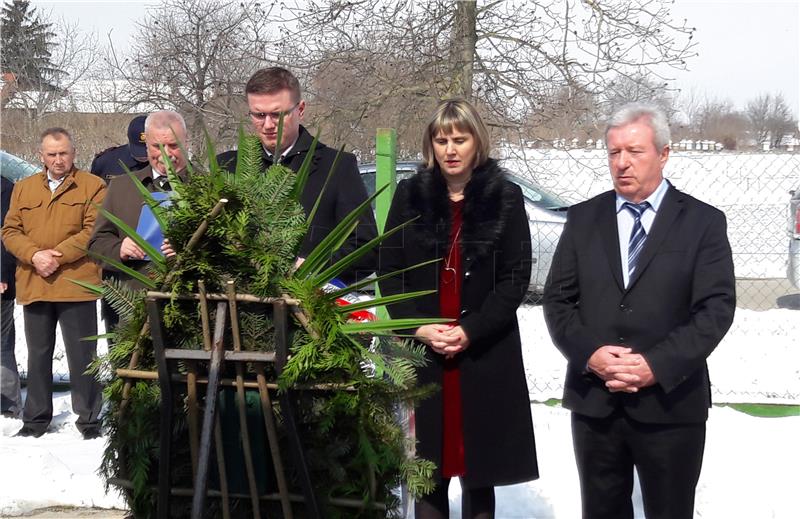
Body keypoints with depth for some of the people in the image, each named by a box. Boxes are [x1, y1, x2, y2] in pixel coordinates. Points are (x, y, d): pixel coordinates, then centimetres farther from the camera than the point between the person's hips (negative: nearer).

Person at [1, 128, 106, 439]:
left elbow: (94, 230, -8)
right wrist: (35, 255, -11)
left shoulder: (92, 186, 2)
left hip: (75, 284, -4)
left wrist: (58, 257, -16)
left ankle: (88, 418, 11)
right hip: (33, 284, 4)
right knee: (38, 355, 12)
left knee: (81, 355, 0)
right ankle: (36, 419, 21)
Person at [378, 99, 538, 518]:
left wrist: (471, 331, -12)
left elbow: (516, 277, -1)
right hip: (421, 352, 1)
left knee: (478, 470, 4)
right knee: (427, 469, 2)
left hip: (486, 354, -1)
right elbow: (389, 271, 5)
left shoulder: (505, 197, 2)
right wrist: (418, 327, -8)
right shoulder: (410, 194, 7)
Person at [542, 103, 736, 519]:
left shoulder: (703, 222, -1)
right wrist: (589, 354, -12)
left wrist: (657, 365, -18)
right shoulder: (583, 218, 8)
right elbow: (557, 299, 5)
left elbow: (716, 308, -8)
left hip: (670, 403, -2)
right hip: (594, 401, 3)